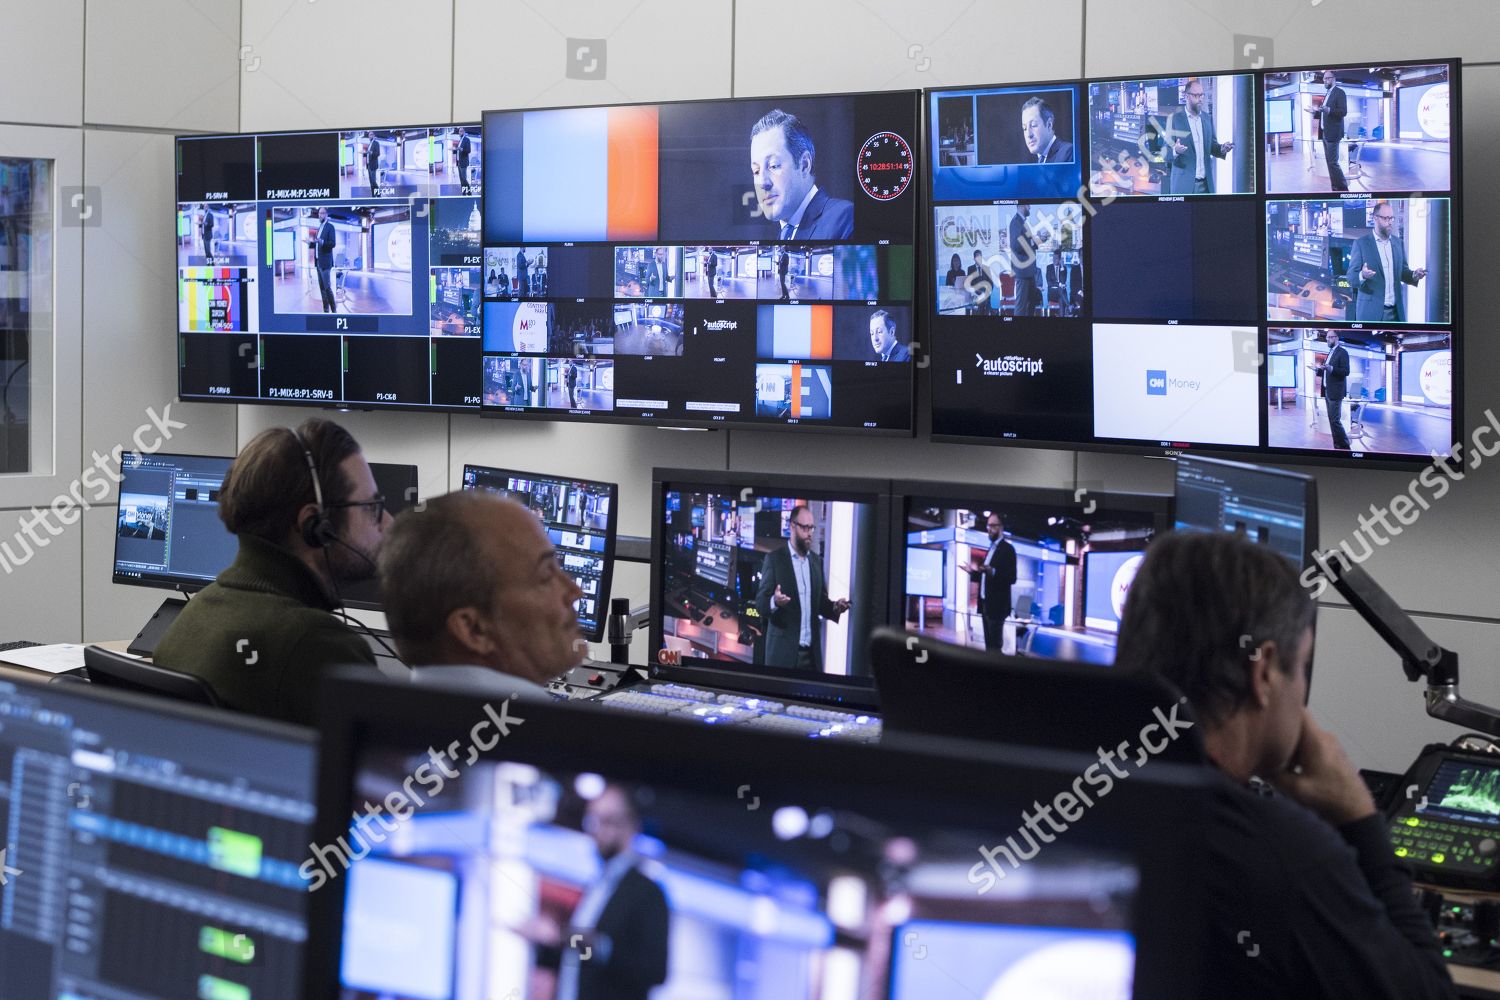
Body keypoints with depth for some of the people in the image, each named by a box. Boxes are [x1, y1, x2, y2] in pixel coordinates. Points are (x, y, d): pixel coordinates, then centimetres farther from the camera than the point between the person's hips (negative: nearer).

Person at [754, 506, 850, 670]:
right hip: (783, 649, -4)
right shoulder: (775, 558, -3)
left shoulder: (815, 560, 13)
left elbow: (820, 600, 16)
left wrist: (835, 607, -5)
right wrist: (774, 601, -28)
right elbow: (760, 602, -6)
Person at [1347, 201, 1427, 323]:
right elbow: (1351, 277, -5)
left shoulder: (1398, 242, 12)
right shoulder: (1361, 243, -3)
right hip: (1371, 312, -4)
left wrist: (1414, 275, -5)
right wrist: (1362, 275, -27)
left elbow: (1402, 272, 17)